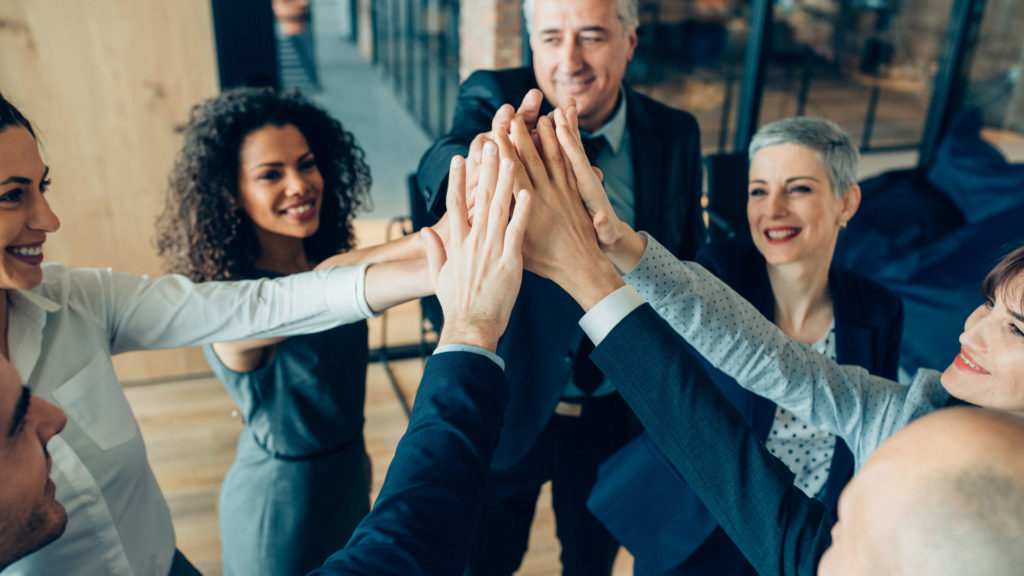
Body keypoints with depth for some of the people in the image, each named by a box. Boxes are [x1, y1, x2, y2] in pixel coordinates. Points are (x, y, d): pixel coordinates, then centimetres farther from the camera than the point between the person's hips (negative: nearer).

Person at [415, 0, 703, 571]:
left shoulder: (676, 135, -6)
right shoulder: (493, 98, -13)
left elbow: (689, 261, 2)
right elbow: (439, 163, -35)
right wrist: (477, 167, -59)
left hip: (618, 413, 2)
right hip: (508, 405, -1)